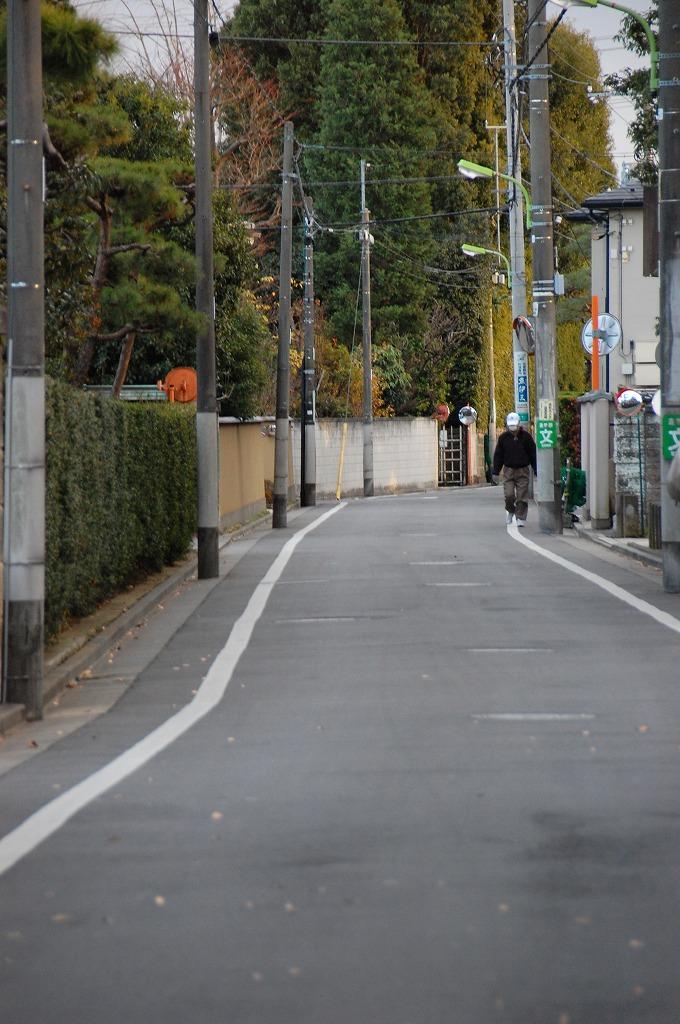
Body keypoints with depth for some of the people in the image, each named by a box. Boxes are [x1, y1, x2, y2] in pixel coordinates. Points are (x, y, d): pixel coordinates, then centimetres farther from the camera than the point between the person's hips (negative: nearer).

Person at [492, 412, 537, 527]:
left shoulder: (526, 436, -2)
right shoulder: (503, 437, 1)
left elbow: (533, 455, 3)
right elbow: (498, 456, 8)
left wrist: (536, 471, 1)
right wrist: (496, 472, 5)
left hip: (523, 470, -1)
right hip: (508, 470, 1)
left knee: (522, 496, -4)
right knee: (509, 495, -6)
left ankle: (521, 518, 4)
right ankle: (510, 510, 22)